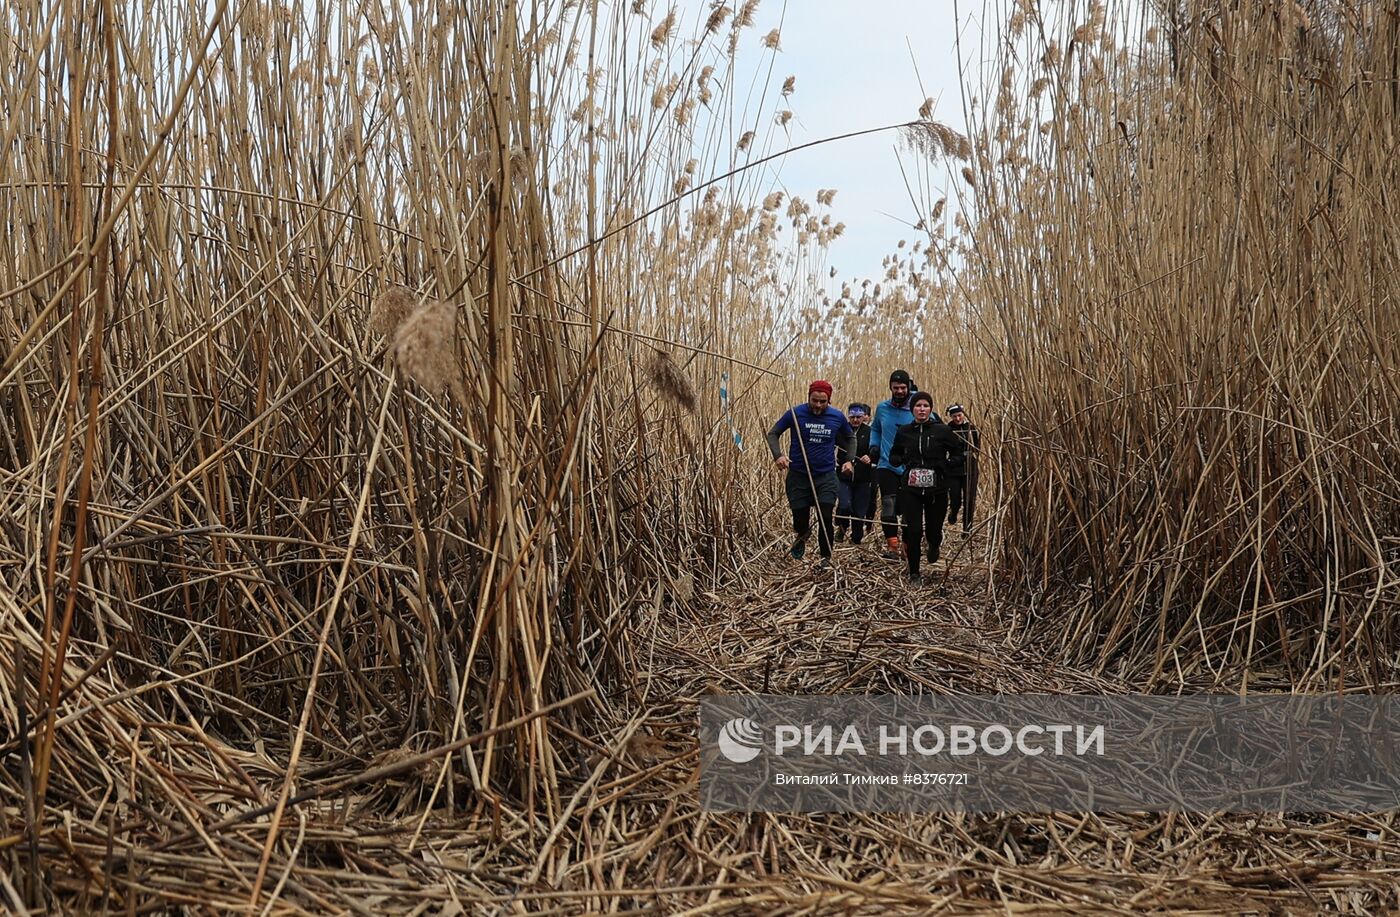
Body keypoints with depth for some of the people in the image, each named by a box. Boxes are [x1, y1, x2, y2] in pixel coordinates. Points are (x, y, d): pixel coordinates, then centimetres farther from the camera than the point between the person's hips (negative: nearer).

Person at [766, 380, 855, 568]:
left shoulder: (837, 417, -1)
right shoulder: (795, 413, -8)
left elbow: (850, 438, 18)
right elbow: (773, 434, -2)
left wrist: (850, 460, 4)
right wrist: (778, 455, -20)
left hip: (826, 477, 1)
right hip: (798, 476, 0)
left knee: (825, 518, -9)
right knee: (800, 520, 9)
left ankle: (826, 557, 8)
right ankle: (801, 538, 44)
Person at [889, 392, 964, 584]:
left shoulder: (942, 430, -3)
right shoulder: (904, 432, 3)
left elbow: (959, 451, 7)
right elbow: (893, 456, 15)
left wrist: (946, 465, -8)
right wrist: (904, 462, -5)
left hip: (937, 489, -1)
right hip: (911, 489, 1)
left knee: (934, 529, 6)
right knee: (913, 531, -4)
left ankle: (934, 544, 46)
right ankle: (914, 573, 12)